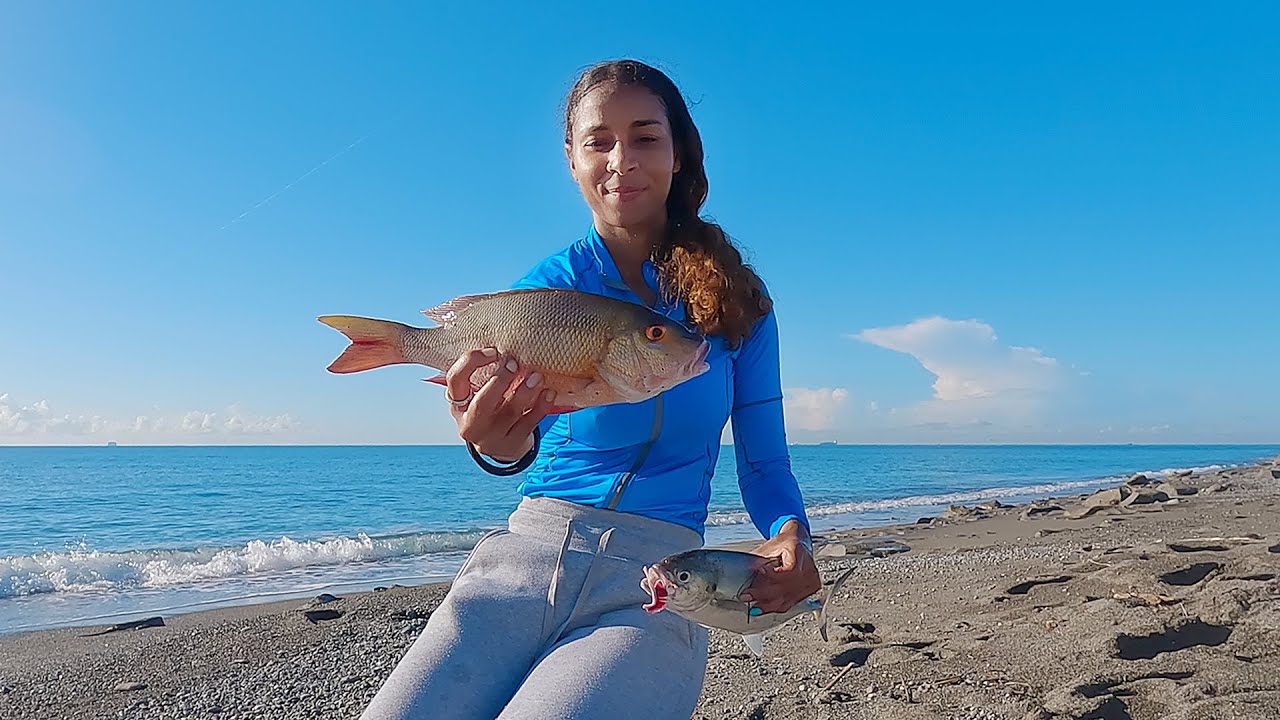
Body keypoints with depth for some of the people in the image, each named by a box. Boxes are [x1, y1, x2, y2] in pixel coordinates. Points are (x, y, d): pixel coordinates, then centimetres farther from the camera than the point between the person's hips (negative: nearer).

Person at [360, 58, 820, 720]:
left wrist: (790, 534, -13)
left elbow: (764, 465, 9)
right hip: (523, 558, 1)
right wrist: (500, 443, -42)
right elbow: (522, 416, -17)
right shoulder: (545, 287, 4)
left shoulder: (737, 299, 5)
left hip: (654, 587, 0)